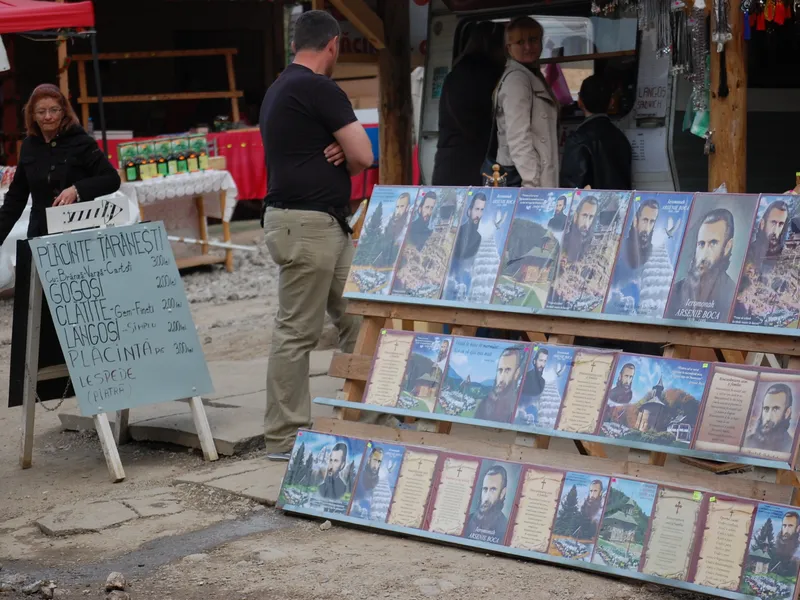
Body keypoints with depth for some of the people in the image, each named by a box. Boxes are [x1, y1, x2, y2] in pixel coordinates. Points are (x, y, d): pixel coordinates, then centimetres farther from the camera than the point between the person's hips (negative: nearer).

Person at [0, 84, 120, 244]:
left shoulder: (80, 142, -6)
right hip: (40, 235, 4)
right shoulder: (29, 146, 8)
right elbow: (16, 196, 16)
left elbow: (112, 179, -9)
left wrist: (77, 190, -23)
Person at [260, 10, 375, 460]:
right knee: (298, 332, -4)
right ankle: (286, 438, 1)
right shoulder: (319, 88, -14)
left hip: (328, 224, 10)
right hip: (306, 224, -10)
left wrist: (336, 153, 1)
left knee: (358, 321, 11)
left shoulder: (280, 88, 17)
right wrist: (343, 162, 10)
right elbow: (363, 156, -13)